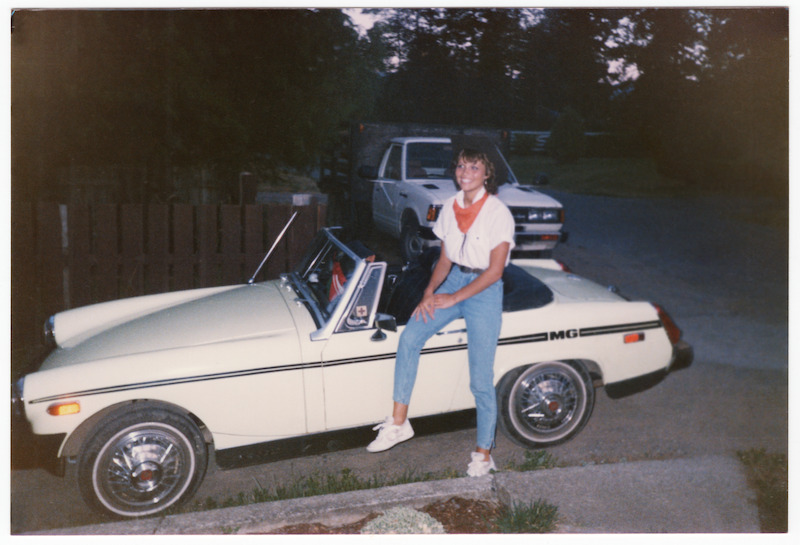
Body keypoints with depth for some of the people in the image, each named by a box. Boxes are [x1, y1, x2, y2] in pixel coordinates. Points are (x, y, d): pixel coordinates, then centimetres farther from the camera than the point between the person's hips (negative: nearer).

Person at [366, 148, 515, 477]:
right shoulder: (449, 208, 5)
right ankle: (398, 422, -6)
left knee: (481, 381, -4)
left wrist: (454, 298, -17)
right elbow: (445, 260, 11)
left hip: (485, 290, -5)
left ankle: (484, 453, 12)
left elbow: (495, 271, -15)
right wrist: (429, 292, -5)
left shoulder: (498, 213, -13)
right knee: (409, 337, -14)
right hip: (453, 280, 6)